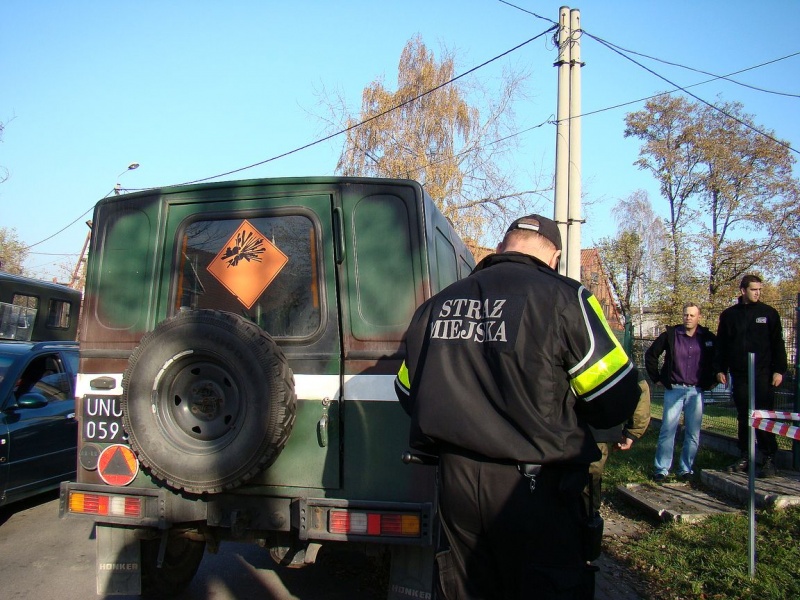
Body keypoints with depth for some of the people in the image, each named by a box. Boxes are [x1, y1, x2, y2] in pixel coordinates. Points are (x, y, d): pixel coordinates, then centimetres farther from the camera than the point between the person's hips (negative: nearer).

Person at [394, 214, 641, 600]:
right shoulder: (562, 298, -10)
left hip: (454, 482, 5)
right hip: (536, 489, -5)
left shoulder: (437, 304, 6)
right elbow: (616, 398, -9)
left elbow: (409, 394, 13)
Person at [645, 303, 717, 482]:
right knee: (667, 429, -4)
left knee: (693, 433, 4)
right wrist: (656, 378, 6)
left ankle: (686, 469, 15)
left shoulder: (708, 338, 4)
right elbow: (650, 354, 8)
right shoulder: (671, 334, 1)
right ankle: (661, 469, 2)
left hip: (696, 391, 1)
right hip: (674, 389, -1)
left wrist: (713, 381, 11)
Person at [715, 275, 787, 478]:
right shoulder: (729, 315, 9)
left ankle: (769, 460, 3)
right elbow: (721, 345, 12)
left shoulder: (768, 313, 4)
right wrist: (721, 369, 6)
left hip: (763, 374, -2)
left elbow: (777, 343, 2)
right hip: (739, 374, 2)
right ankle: (744, 458, 14)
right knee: (743, 417, 7)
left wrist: (779, 370, -5)